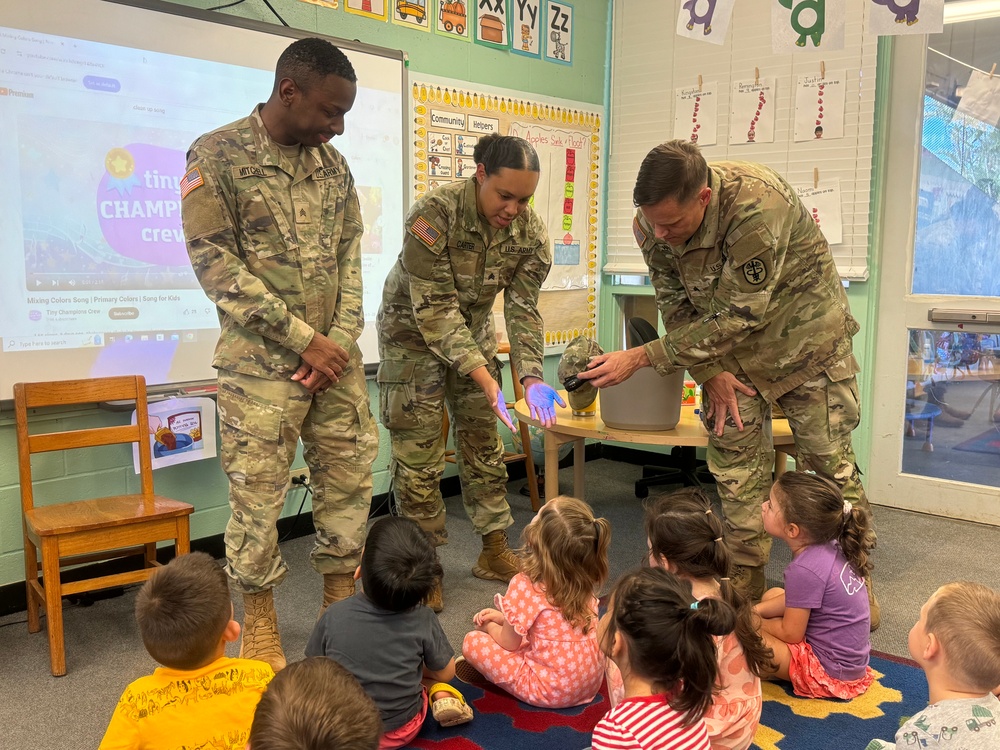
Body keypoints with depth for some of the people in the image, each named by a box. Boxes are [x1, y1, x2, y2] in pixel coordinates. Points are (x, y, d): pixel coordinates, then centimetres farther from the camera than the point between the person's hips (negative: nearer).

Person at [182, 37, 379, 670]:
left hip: (335, 356, 5)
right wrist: (303, 340, -13)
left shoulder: (333, 163, 10)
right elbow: (216, 264, -12)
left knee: (351, 479, 10)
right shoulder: (217, 156, -6)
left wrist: (340, 341, -4)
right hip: (261, 363, -5)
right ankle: (260, 627, 21)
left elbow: (351, 258, 10)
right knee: (258, 495, 2)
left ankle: (342, 603, 28)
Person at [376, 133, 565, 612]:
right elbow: (434, 310, -32)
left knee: (482, 441, 9)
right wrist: (484, 378, -39)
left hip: (473, 330, 5)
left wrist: (531, 378, -30)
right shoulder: (433, 216, -32)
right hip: (413, 331, -5)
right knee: (418, 451, -4)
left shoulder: (530, 233, -16)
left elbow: (523, 309, -14)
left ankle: (494, 553, 22)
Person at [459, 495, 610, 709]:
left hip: (551, 691, -7)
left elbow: (509, 644, -8)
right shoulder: (585, 582, -4)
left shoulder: (525, 587, -22)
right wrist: (503, 618, 13)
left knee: (472, 642, -1)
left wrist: (490, 626, 13)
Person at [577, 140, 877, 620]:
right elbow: (677, 306, -6)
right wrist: (710, 372, -17)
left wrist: (642, 357, -33)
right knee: (735, 460, 2)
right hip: (730, 347, 4)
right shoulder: (650, 225, -18)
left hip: (801, 330, -4)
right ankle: (746, 582, 14)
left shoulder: (757, 205, -37)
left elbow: (736, 316, -34)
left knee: (828, 458, 1)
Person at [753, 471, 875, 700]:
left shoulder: (805, 569, -28)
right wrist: (757, 610, 4)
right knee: (773, 594, 18)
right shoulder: (829, 546, -4)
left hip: (831, 673, -9)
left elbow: (790, 634, -17)